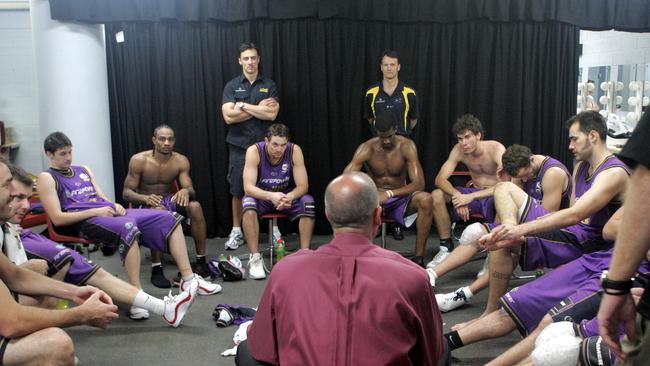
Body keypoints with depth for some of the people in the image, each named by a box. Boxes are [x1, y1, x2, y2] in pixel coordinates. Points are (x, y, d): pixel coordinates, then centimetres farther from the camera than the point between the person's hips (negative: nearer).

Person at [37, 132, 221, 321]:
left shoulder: (83, 170, 25)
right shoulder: (47, 178, 4)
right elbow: (57, 218, -7)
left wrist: (115, 206, -1)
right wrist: (95, 211, -15)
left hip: (109, 212, 7)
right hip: (84, 221, -7)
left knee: (167, 217, -9)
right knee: (128, 227, -40)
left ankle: (188, 279, -13)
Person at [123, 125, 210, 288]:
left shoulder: (181, 161, -5)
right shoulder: (139, 160, -13)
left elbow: (190, 189, -11)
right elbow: (126, 193, -11)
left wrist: (186, 191, -37)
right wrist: (145, 198, -33)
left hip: (170, 201, 3)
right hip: (146, 204, -3)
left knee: (195, 206, -28)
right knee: (159, 211, -38)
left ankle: (201, 261, -17)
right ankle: (156, 269, -33)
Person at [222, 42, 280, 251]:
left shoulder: (269, 85, 6)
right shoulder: (232, 86, 5)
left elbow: (272, 114, -9)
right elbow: (228, 116, -8)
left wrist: (243, 106, -9)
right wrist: (259, 109, -8)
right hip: (239, 145, 0)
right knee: (238, 190, 4)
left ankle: (274, 229, 15)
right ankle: (236, 231, 15)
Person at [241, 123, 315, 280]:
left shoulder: (294, 150, -19)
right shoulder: (254, 151, -22)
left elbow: (303, 186, -18)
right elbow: (248, 187, -28)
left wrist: (289, 197, -41)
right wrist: (271, 196, -46)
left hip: (288, 195, 1)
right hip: (262, 196, -1)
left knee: (308, 202, -28)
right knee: (248, 203, -33)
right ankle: (255, 258, -25)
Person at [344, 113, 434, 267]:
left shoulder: (406, 146, -12)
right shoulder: (366, 149, -11)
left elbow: (419, 183, -19)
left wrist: (390, 193, -33)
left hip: (400, 198, 0)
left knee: (425, 200, -32)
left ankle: (419, 258, -24)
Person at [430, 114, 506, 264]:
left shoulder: (496, 149, -22)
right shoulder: (459, 150, -9)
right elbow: (440, 179, -14)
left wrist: (471, 197, -41)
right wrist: (457, 195, -35)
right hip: (474, 193, 4)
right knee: (437, 195, -17)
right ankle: (446, 247, -7)